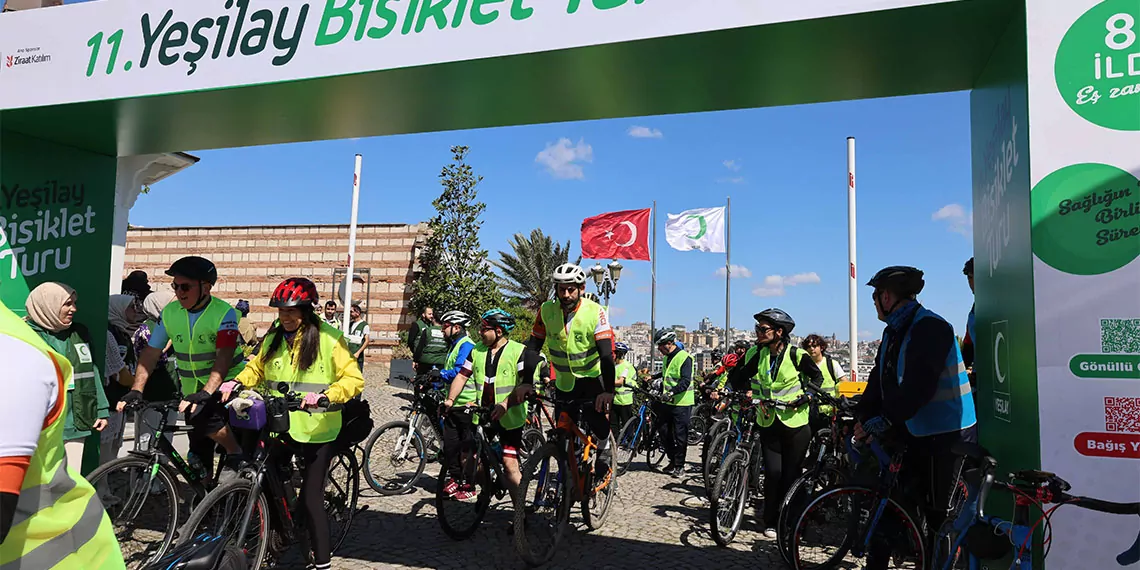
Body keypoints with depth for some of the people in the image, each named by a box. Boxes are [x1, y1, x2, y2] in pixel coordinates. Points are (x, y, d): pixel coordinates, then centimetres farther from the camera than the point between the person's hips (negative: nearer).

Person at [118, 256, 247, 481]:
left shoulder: (224, 312, -16)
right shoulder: (170, 312, -1)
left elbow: (224, 357, -27)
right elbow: (150, 354, 2)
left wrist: (205, 393, -38)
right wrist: (136, 391, -9)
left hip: (226, 384, -5)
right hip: (193, 391, 5)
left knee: (206, 416, -32)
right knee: (199, 460, 4)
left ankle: (236, 454, -9)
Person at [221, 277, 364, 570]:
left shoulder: (329, 339, -11)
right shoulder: (273, 338, 7)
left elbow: (353, 379, -15)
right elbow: (256, 369, 17)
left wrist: (323, 395, -30)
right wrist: (236, 382, -2)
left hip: (316, 431, -5)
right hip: (279, 426, 5)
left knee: (311, 496, -1)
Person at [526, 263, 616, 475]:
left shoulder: (595, 312, -17)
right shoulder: (546, 310, -9)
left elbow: (606, 353, -23)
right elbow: (533, 346, -6)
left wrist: (608, 390, -34)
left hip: (592, 377, -2)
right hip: (564, 381, 2)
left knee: (597, 419, -18)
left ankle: (604, 447, 10)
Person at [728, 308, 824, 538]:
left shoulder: (796, 354, -9)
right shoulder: (756, 354, -1)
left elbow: (817, 377, 3)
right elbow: (737, 377, 9)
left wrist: (805, 397, -9)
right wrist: (747, 391, -8)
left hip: (795, 420, -2)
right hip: (768, 421, 2)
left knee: (792, 474, 3)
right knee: (773, 472, -4)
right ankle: (771, 521, 10)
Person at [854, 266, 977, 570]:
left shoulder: (930, 327, -19)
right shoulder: (894, 332, 11)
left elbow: (917, 385, -29)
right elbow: (880, 380, 7)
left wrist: (883, 420, -31)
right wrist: (861, 416, -6)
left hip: (945, 435, -9)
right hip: (912, 432, 9)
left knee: (937, 512, 1)